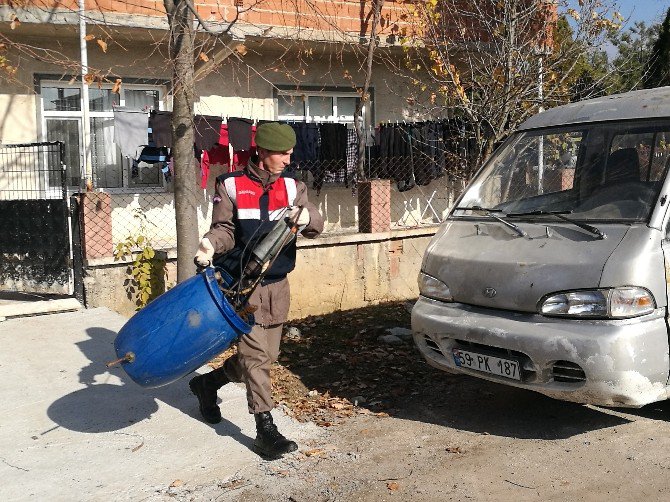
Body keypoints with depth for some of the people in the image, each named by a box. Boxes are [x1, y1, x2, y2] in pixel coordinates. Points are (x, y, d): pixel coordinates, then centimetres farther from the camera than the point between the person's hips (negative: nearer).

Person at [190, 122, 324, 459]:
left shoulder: (292, 188, 6)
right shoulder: (231, 186, -3)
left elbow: (315, 227, -6)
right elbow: (224, 228, -4)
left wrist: (307, 218, -30)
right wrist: (210, 244, -26)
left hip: (277, 285, 5)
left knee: (266, 355, 14)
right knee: (255, 355, -9)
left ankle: (207, 383, 37)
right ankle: (265, 430, -1)